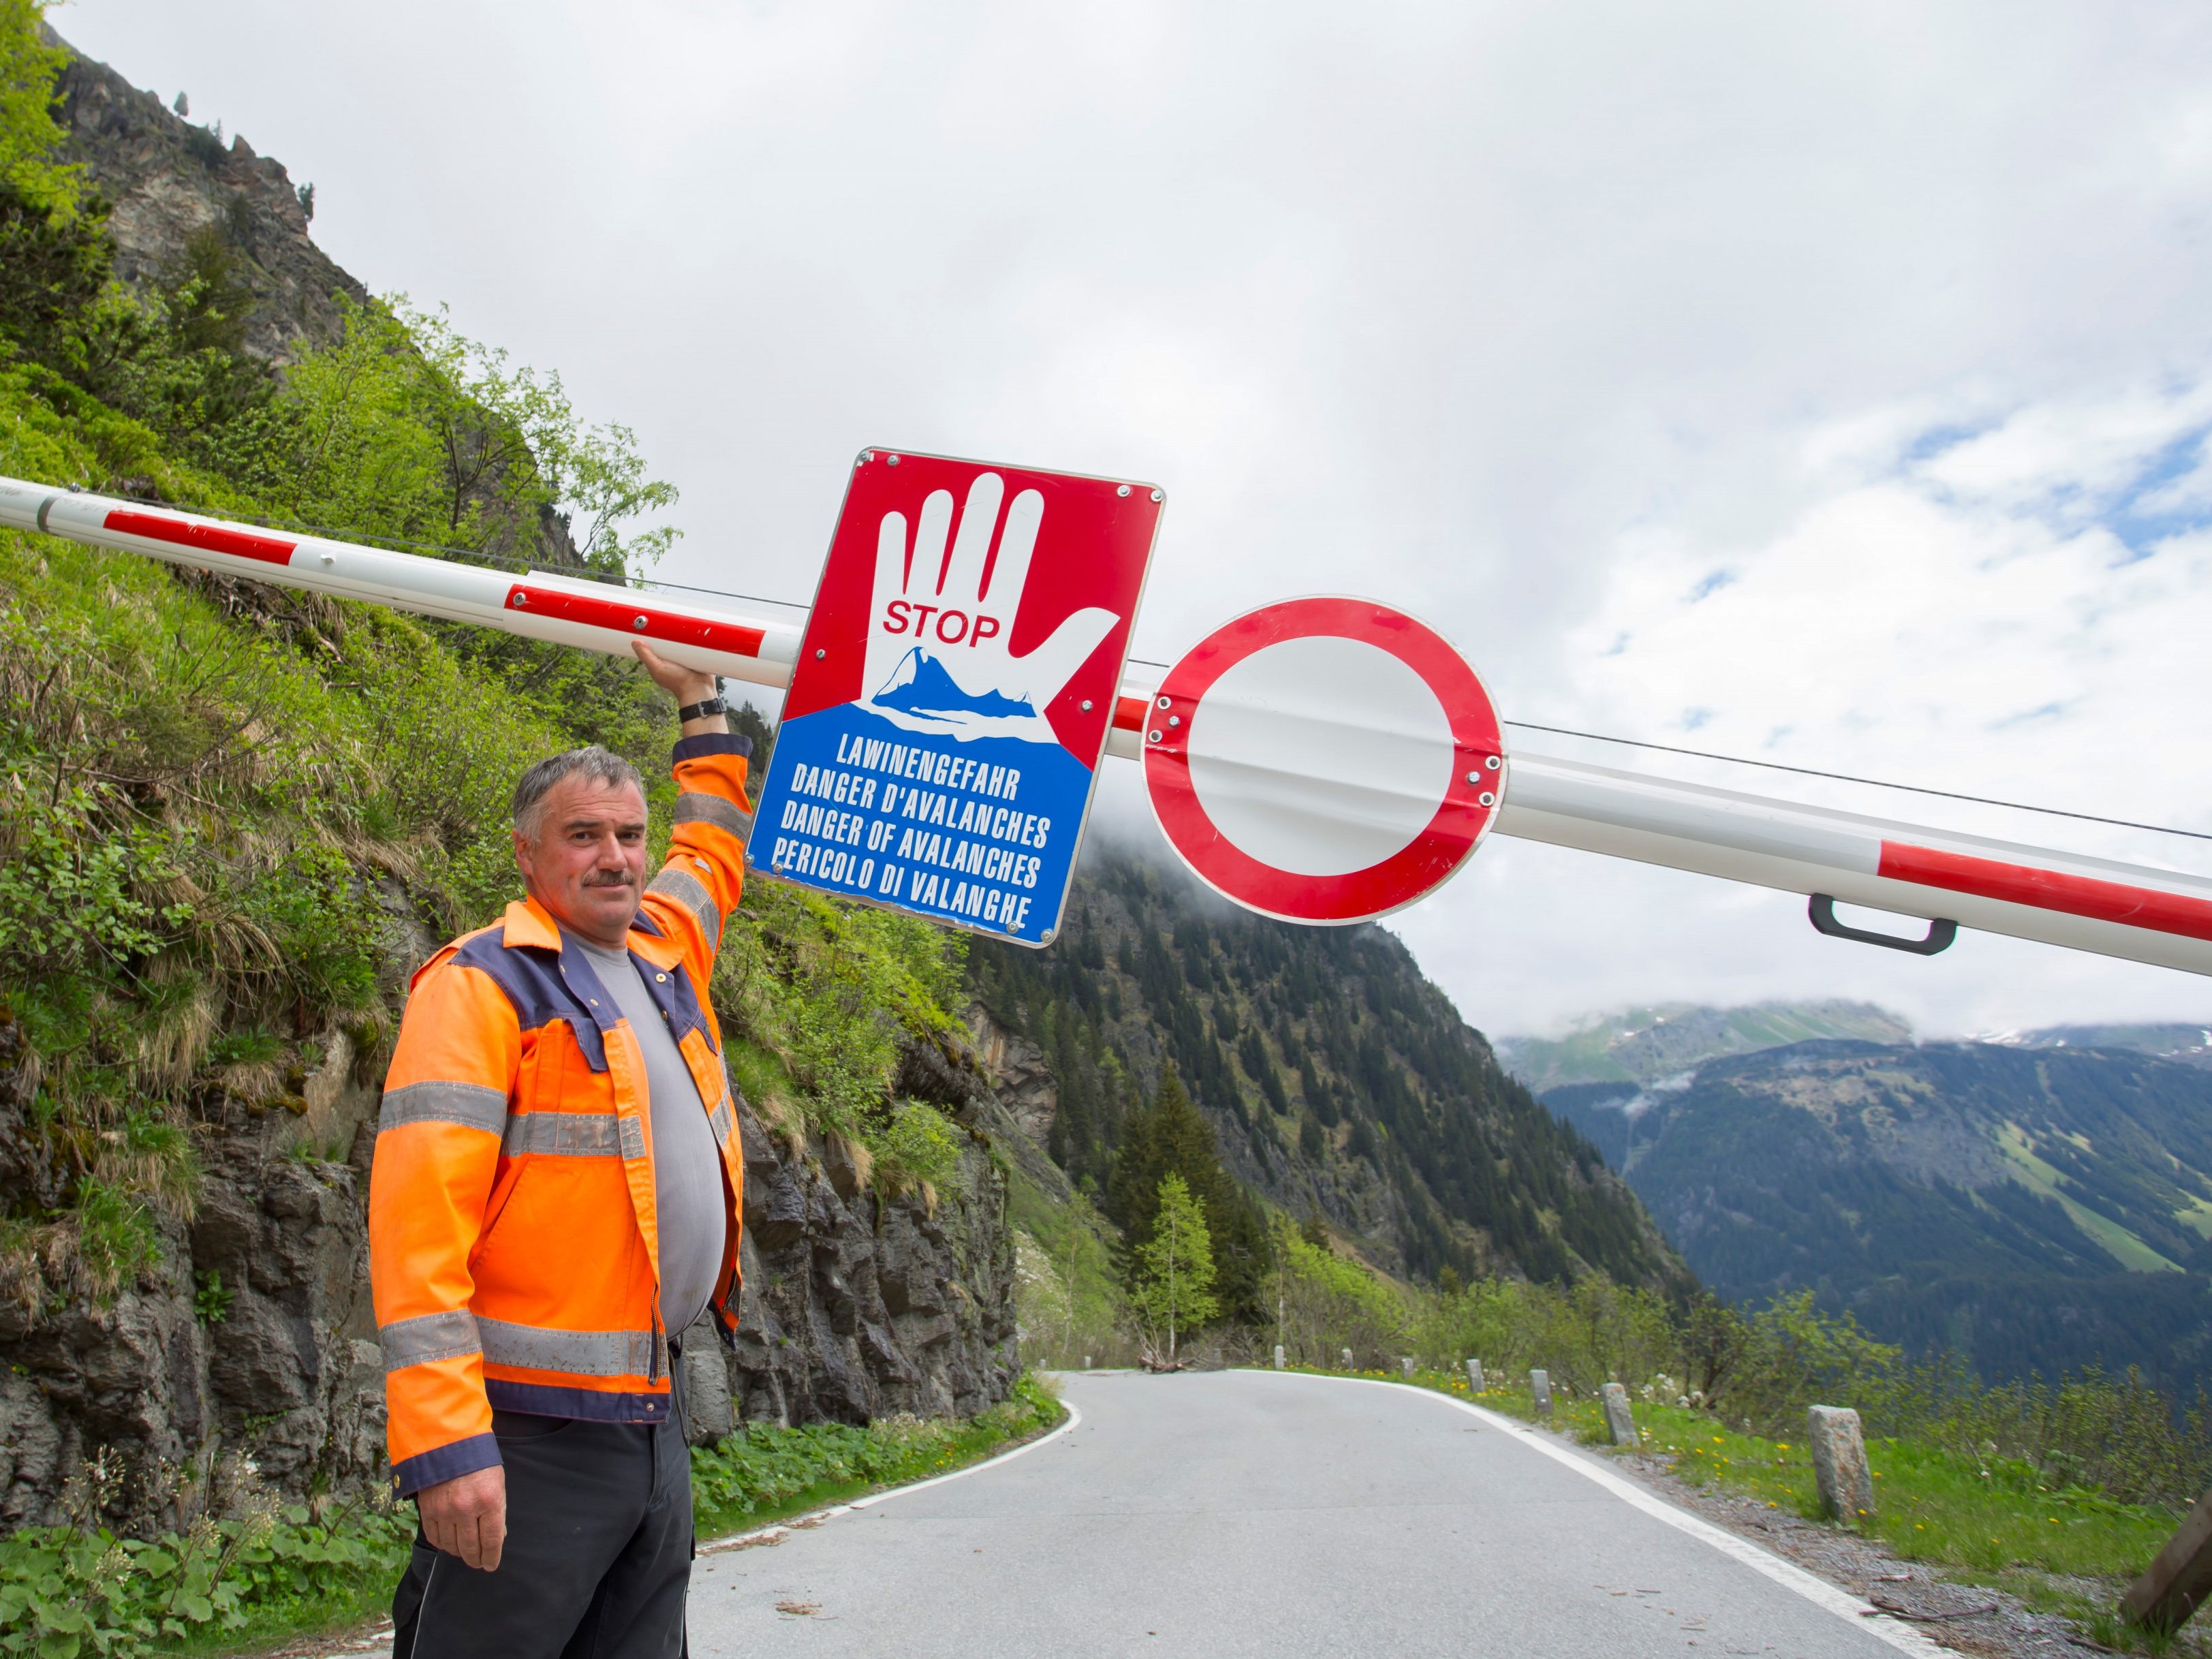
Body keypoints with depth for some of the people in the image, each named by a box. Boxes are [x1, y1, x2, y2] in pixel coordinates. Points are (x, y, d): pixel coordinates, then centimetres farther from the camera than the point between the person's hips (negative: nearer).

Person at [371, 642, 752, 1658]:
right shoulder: (481, 985, -9)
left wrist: (700, 700, 35)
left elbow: (717, 848, 34)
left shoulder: (664, 949, 12)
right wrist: (444, 1442, -23)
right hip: (529, 1433, -7)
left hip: (654, 1421, 7)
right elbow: (417, 1214, -17)